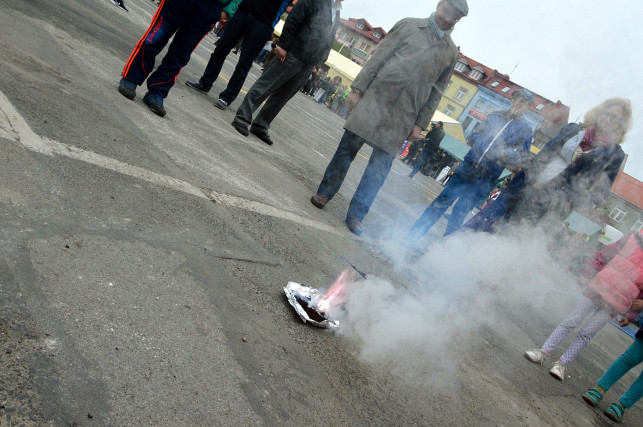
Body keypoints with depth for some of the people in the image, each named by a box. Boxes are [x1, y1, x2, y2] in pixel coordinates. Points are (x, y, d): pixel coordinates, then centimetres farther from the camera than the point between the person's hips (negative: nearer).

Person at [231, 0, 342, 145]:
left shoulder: (337, 13, 18)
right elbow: (293, 19, -7)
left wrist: (318, 62, 7)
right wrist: (282, 45, -15)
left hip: (307, 66, 6)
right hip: (291, 55, -6)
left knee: (281, 97, 8)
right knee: (263, 88, -2)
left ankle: (260, 126, 16)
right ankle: (242, 118, 6)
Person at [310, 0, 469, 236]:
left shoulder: (451, 52, 12)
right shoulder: (409, 25, 8)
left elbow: (436, 92, 12)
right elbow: (379, 56, 3)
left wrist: (420, 123, 5)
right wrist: (357, 88, -5)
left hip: (402, 117, 1)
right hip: (375, 97, -1)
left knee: (380, 165, -4)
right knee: (347, 147, 2)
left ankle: (356, 215, 2)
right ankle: (325, 192, 20)